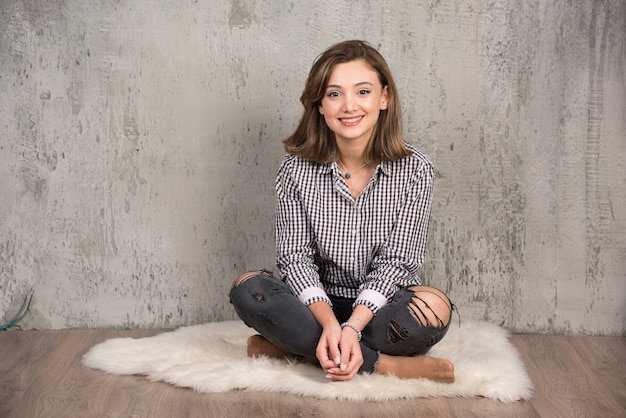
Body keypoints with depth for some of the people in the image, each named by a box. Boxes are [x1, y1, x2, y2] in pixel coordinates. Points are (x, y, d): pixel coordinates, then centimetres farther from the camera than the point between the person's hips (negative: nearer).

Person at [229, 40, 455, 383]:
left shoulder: (414, 171, -8)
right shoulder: (297, 170, -5)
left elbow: (395, 261, -11)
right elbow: (295, 257, -9)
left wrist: (352, 327, -27)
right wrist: (329, 324, -27)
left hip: (380, 309, -1)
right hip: (319, 306, 1)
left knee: (434, 308, -32)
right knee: (247, 289, -27)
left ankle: (287, 346, -22)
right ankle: (389, 366, -28)